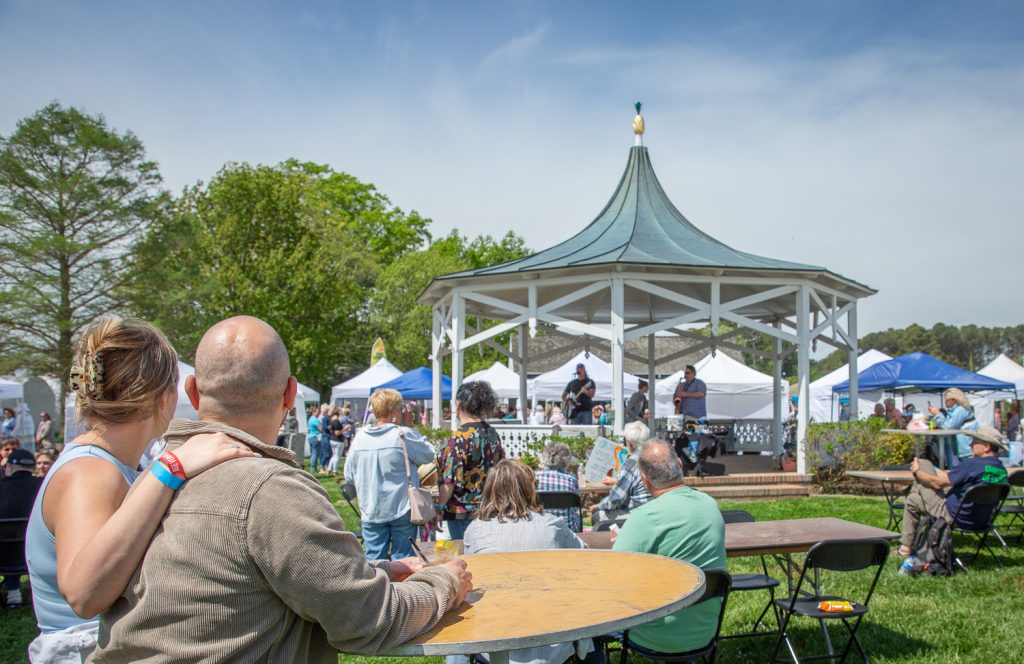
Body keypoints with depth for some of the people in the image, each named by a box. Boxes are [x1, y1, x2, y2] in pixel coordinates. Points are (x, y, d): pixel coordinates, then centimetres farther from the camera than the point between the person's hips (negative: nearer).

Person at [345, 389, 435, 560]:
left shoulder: (360, 436, -2)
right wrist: (410, 427, 2)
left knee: (373, 558, 11)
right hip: (402, 510, -3)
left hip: (371, 512, 4)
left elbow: (349, 474, 5)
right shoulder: (404, 435, -15)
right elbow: (429, 455, -2)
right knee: (402, 560, 8)